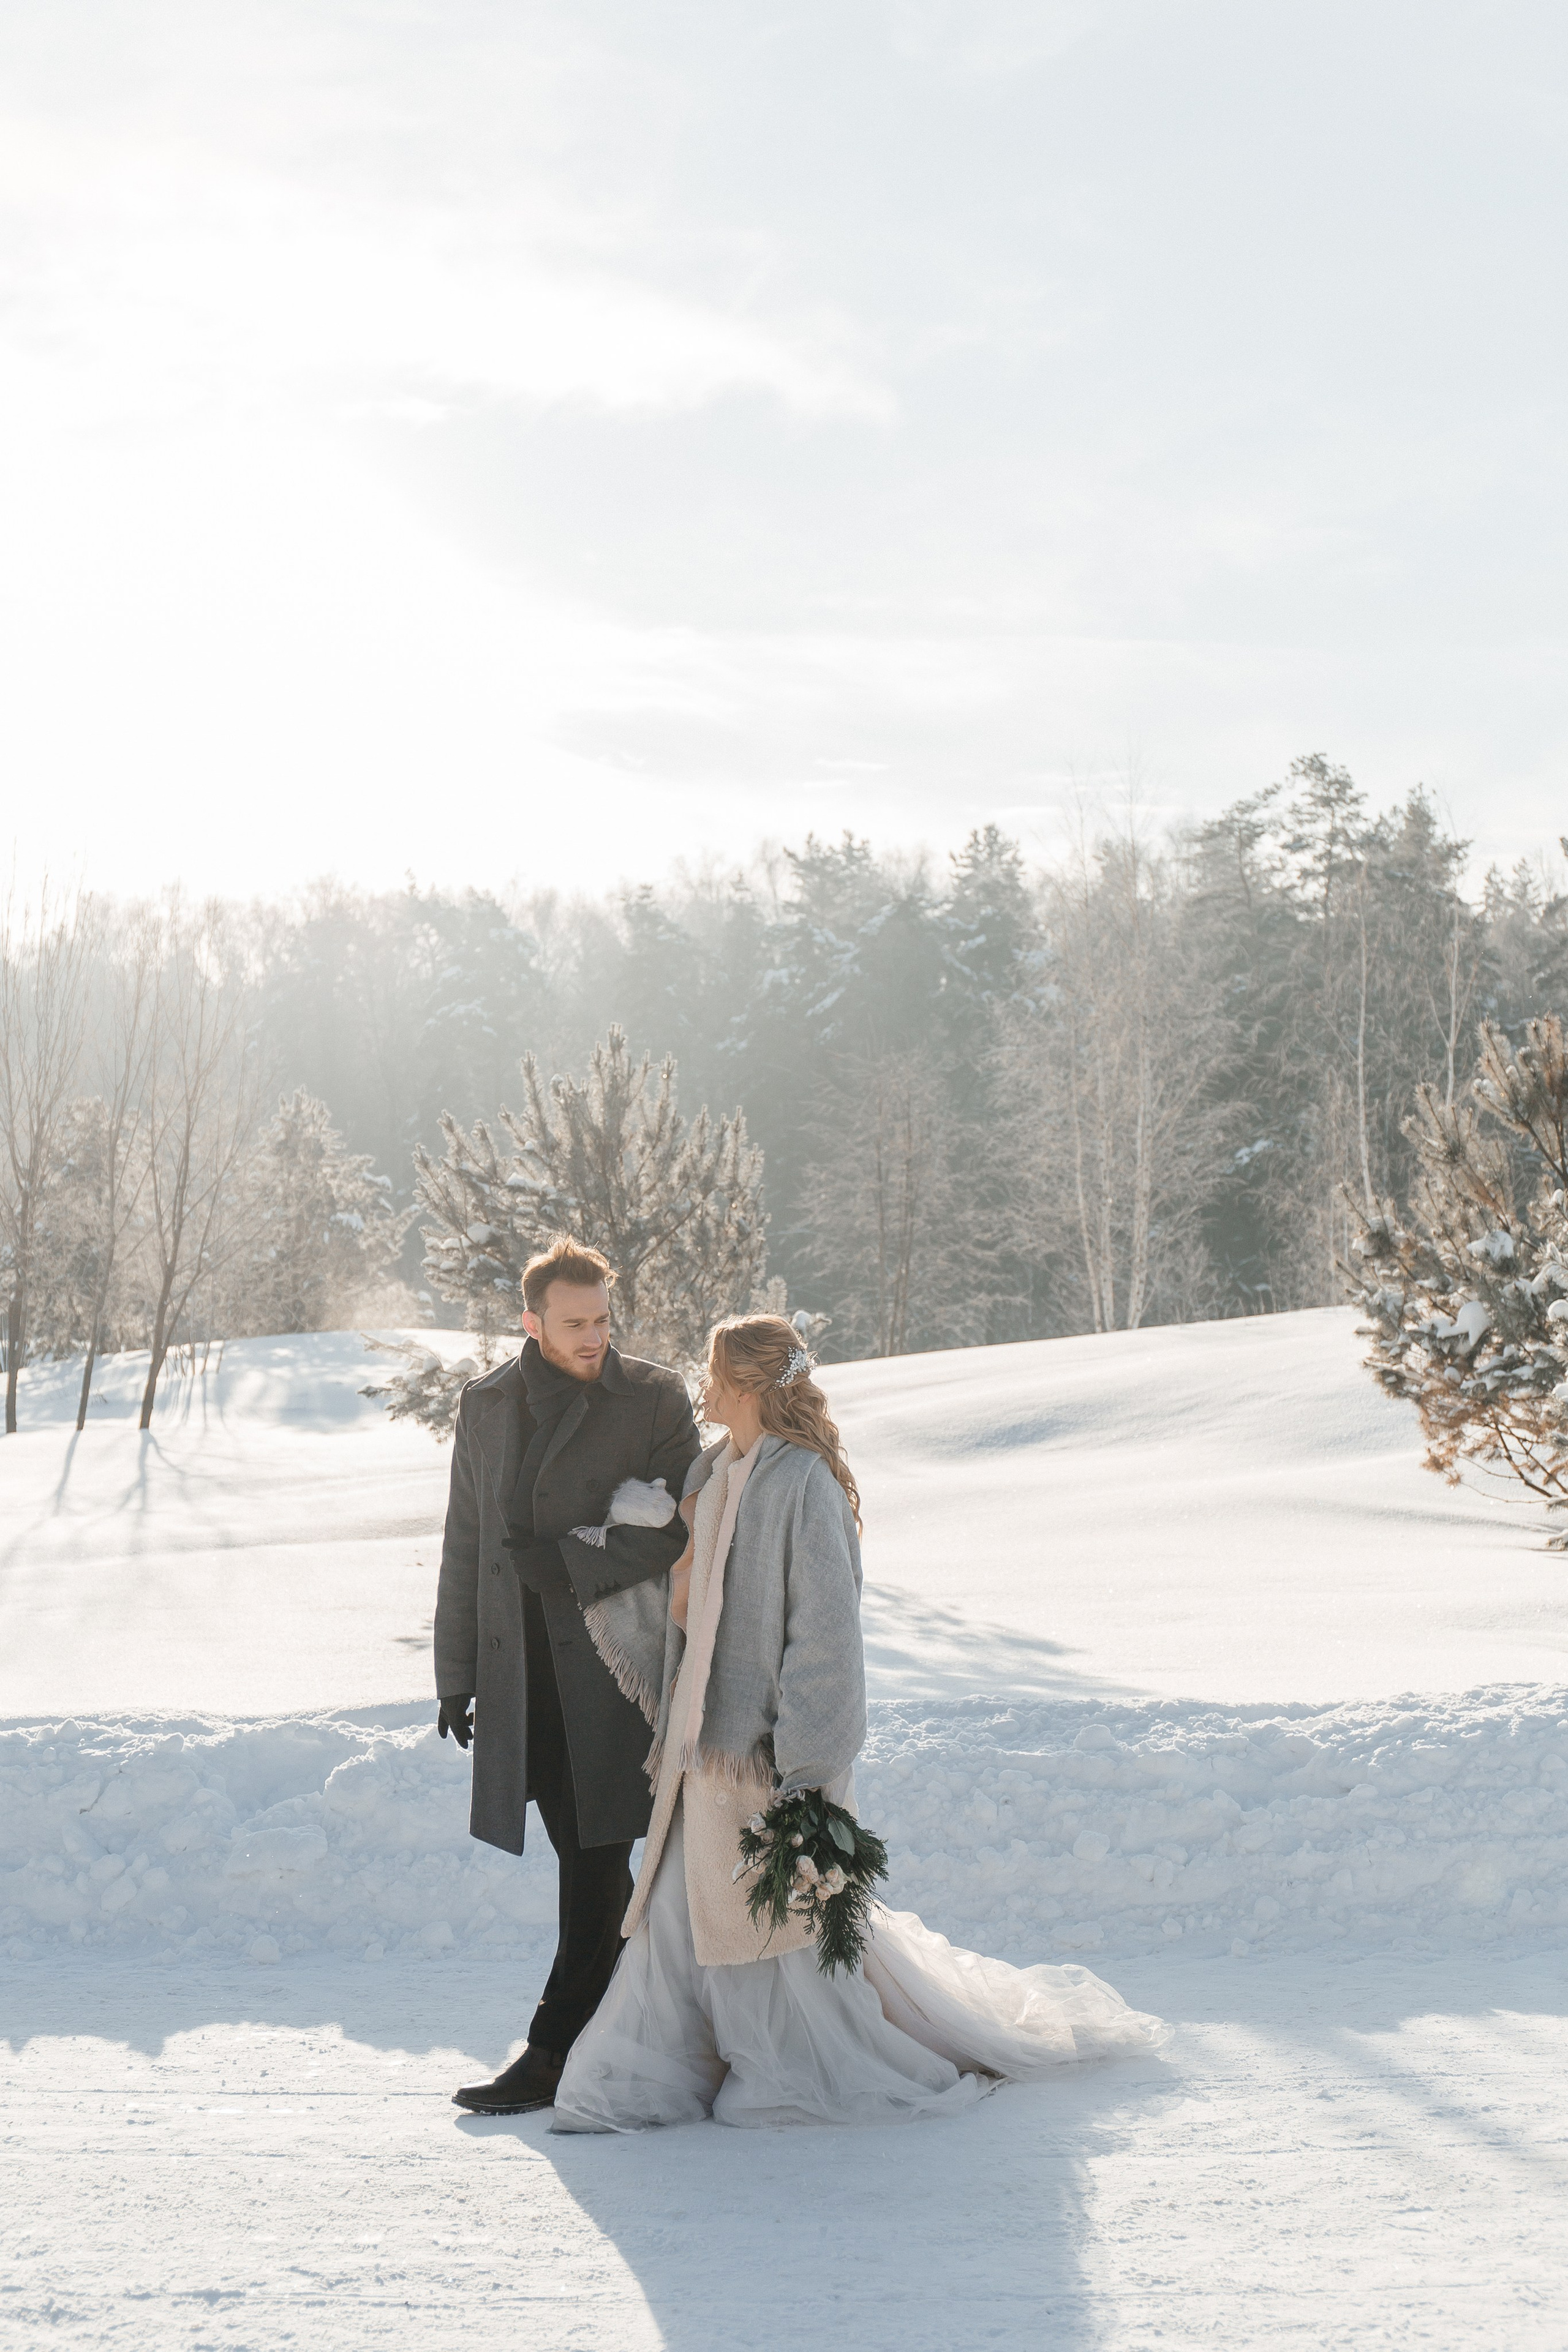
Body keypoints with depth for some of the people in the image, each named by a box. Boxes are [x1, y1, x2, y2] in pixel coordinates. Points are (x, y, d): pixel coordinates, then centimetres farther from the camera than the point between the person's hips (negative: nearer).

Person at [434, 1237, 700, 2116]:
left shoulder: (655, 1398, -1)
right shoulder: (486, 1406, 11)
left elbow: (682, 1529, -6)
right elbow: (467, 1545, 16)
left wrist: (568, 1558, -15)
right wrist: (456, 1673, 15)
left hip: (610, 1663, -4)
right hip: (521, 1672, 4)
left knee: (597, 1860, -4)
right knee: (588, 1859, 8)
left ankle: (554, 2053, 2)